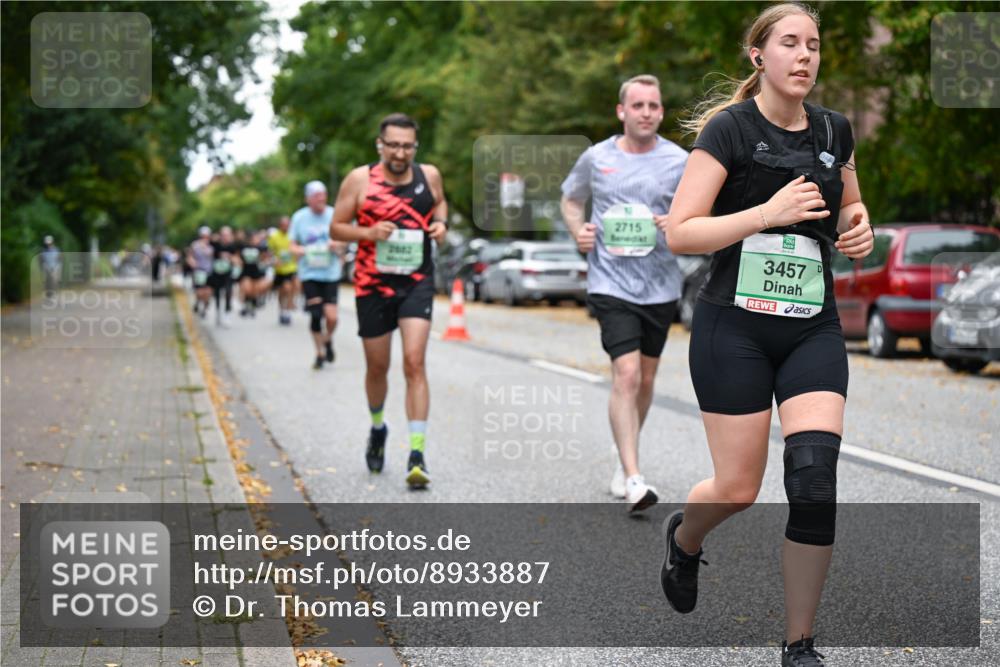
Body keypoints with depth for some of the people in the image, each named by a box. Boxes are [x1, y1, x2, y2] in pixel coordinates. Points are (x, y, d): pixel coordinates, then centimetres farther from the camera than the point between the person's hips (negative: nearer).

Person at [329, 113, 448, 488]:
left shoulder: (429, 176, 1)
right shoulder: (360, 180, -6)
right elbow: (336, 228, 0)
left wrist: (440, 223, 0)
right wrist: (369, 233, -19)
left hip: (417, 282, 0)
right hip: (373, 284, 0)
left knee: (414, 362, -14)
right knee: (377, 367, 12)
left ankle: (417, 456, -15)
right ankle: (377, 429, 42)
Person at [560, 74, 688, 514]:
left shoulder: (680, 162, 1)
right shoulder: (596, 158, 2)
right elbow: (570, 199, 18)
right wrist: (577, 230, -1)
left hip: (660, 286, 2)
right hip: (611, 283, -2)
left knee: (645, 380, 13)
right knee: (626, 375, -16)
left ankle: (625, 457, 37)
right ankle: (632, 479, -18)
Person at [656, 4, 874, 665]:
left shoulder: (835, 130, 7)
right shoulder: (729, 128, -8)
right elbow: (679, 232, -13)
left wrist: (858, 227, 2)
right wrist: (769, 211, -22)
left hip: (813, 329, 4)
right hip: (735, 328, -4)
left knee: (815, 477, -11)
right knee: (738, 489, -1)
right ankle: (684, 537, 38)